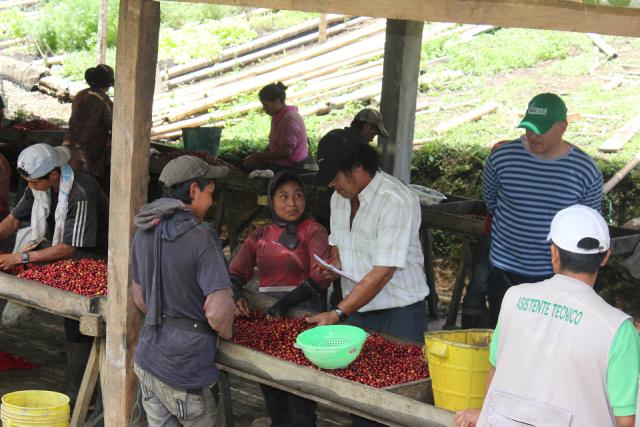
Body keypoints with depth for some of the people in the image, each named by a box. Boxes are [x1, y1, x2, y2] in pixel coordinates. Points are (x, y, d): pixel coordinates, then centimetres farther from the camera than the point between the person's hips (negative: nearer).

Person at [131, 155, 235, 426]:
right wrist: (226, 333, -3)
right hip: (184, 370, -7)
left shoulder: (143, 233, 6)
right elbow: (218, 312, -23)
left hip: (147, 360, 7)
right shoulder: (201, 238, -17)